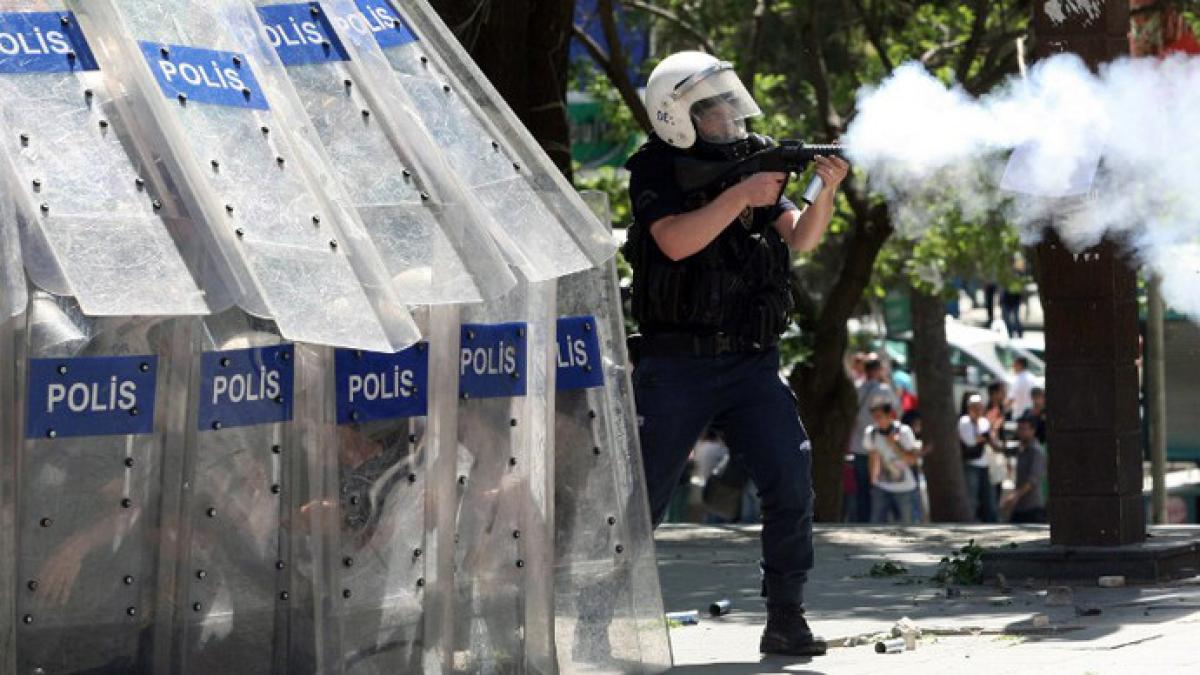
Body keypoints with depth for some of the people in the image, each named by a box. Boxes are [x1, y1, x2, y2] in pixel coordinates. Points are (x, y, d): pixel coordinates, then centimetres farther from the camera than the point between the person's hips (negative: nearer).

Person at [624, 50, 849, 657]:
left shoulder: (755, 158, 10)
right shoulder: (656, 170, -3)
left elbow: (801, 238, 1)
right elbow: (677, 242, -19)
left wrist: (826, 192, -18)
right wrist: (742, 194, -21)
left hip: (751, 362, 3)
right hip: (677, 364, -3)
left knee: (791, 481, -10)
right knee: (641, 498, 2)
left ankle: (786, 622, -4)